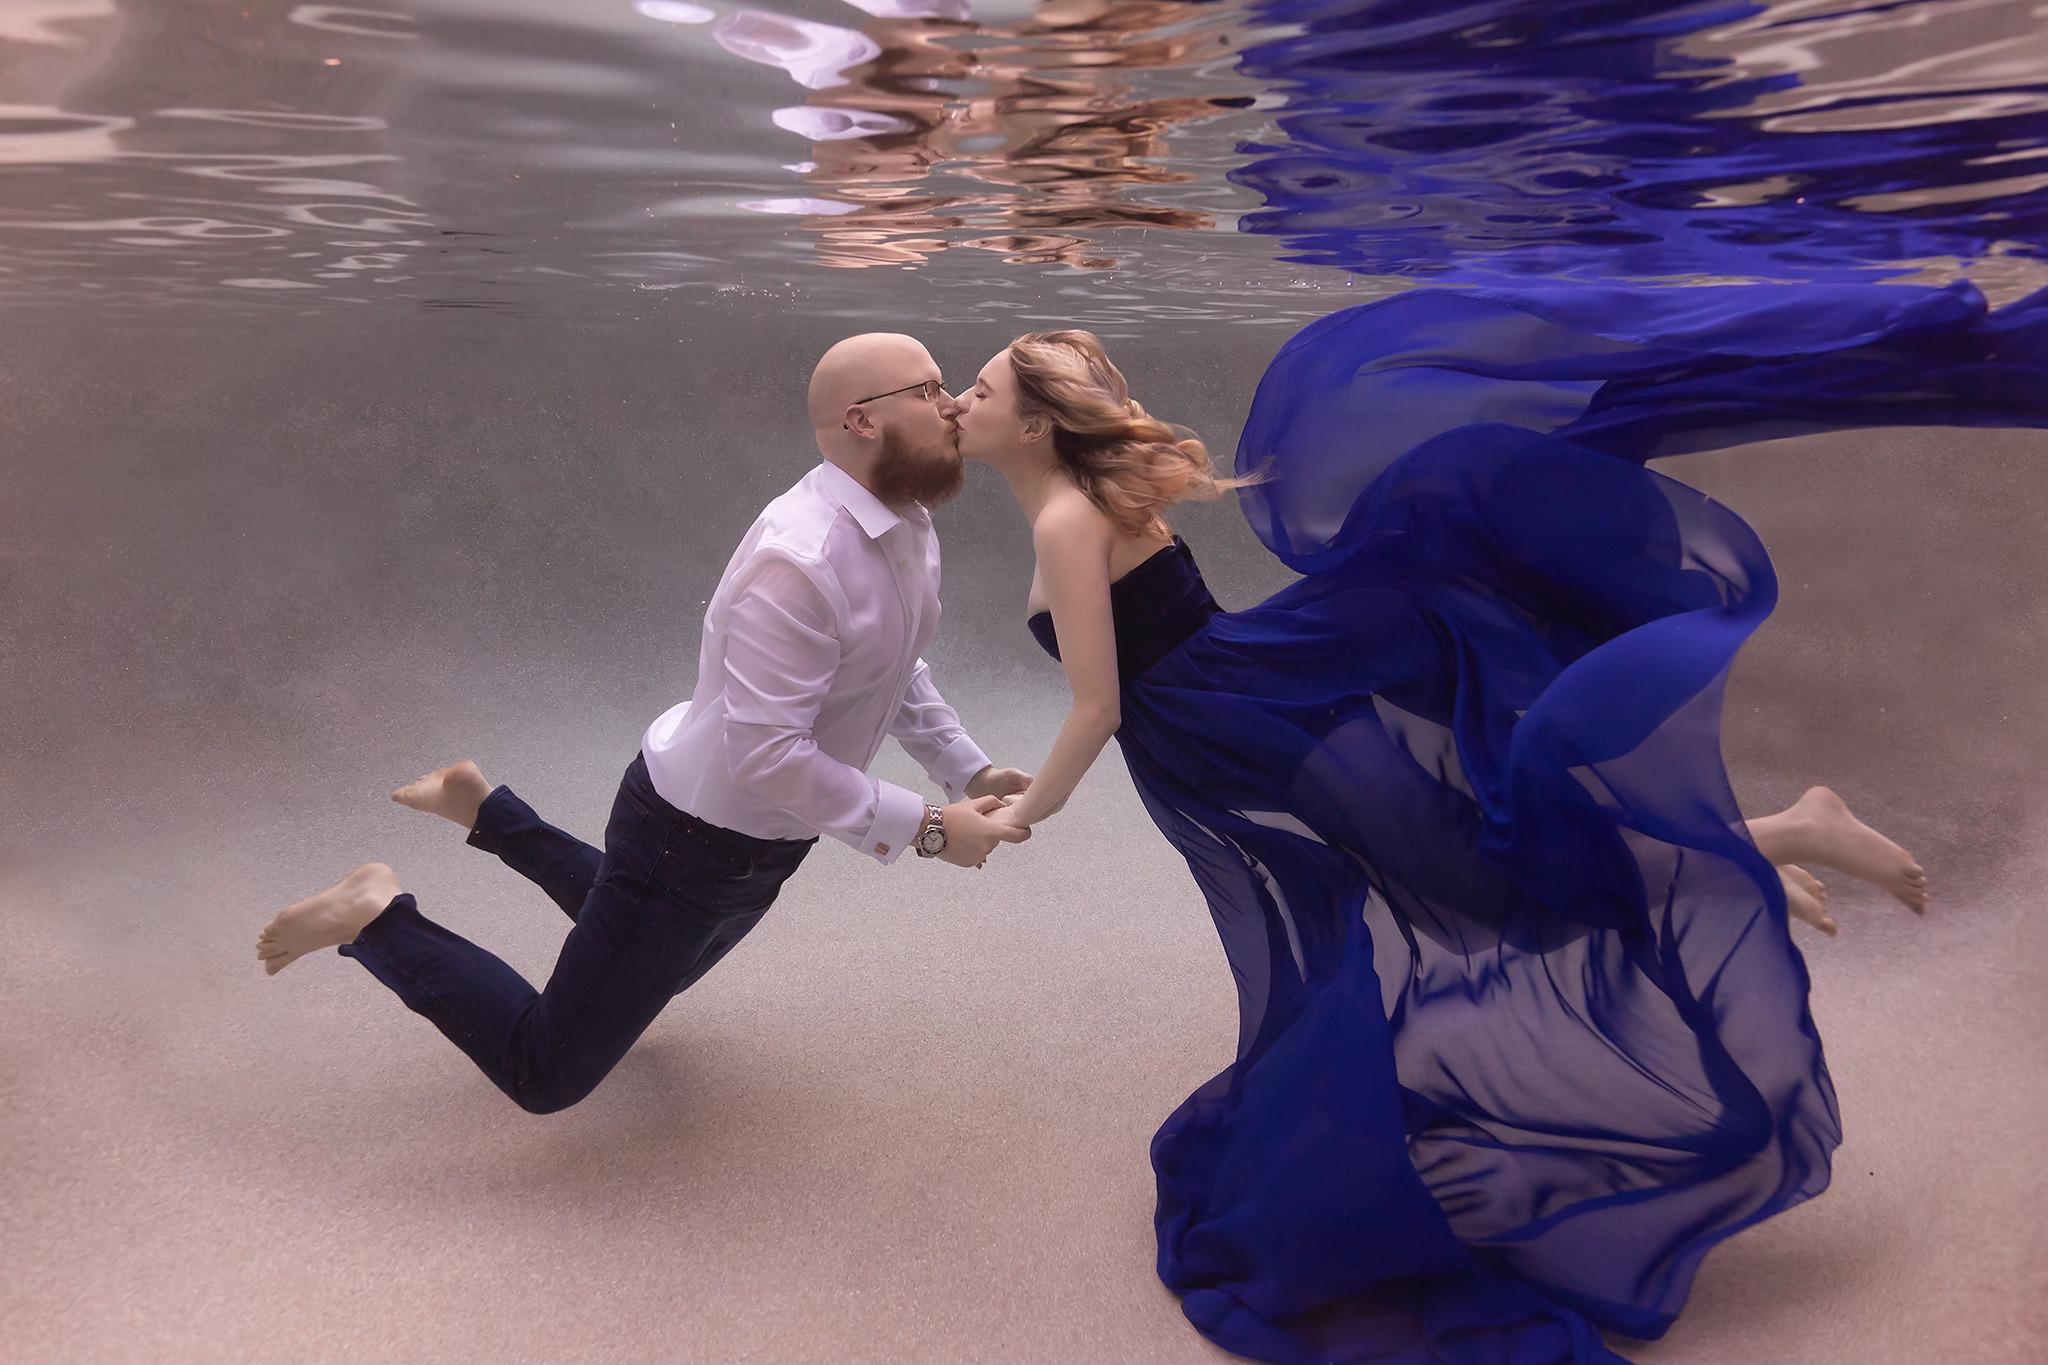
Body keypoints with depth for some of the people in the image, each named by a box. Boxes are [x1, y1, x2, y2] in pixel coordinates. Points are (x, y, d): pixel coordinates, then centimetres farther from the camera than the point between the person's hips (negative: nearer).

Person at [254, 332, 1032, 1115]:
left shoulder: (907, 524, -3)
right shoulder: (800, 560, -34)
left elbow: (893, 670, 12)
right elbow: (765, 753, -35)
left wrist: (967, 771, 4)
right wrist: (924, 829, -30)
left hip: (760, 842, 9)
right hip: (693, 839, -9)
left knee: (659, 972, 36)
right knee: (545, 1074, 1)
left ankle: (489, 812, 40)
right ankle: (380, 917, 11)